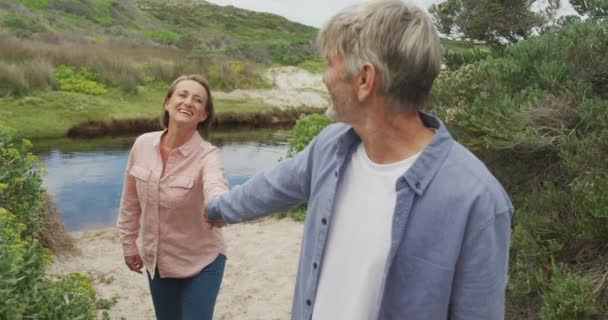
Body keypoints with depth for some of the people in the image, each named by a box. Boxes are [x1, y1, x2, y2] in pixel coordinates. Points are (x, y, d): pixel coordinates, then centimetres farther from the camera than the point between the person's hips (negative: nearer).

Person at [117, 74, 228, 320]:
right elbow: (131, 200, 4)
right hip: (156, 260, 4)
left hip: (200, 262, -4)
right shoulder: (142, 145, -10)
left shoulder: (207, 155, -22)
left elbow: (216, 191, -44)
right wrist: (128, 243, 10)